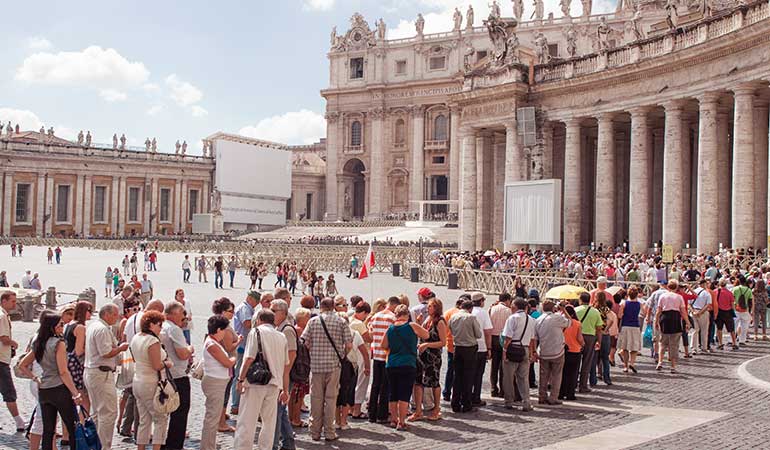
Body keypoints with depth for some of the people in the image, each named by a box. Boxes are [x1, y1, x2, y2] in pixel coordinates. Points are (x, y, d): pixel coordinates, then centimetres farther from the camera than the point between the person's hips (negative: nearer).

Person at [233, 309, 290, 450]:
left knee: (247, 421, -1)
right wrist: (285, 390, 18)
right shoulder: (282, 337, 13)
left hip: (255, 382, -5)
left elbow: (249, 358, -13)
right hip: (274, 384, 5)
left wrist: (241, 379, -5)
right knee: (269, 421, 12)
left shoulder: (256, 332, -2)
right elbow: (286, 366, 14)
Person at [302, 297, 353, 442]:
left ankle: (315, 432, 12)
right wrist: (342, 355, 16)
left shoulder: (313, 321, 3)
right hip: (333, 364, -1)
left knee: (316, 398, 8)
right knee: (330, 397, 5)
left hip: (316, 364, 1)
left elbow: (304, 342, -1)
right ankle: (329, 432, 6)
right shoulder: (341, 321, 1)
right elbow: (349, 345, -3)